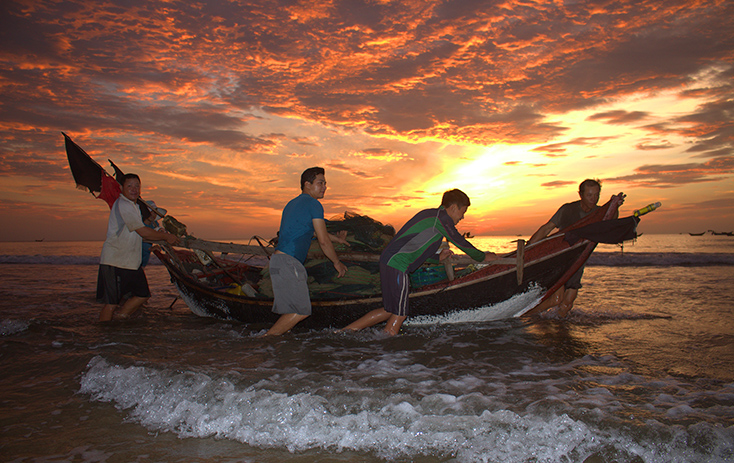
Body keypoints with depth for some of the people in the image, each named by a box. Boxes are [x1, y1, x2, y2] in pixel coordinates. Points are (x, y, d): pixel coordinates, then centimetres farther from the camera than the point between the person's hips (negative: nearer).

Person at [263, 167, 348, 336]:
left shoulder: (293, 203, 24)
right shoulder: (313, 204, -5)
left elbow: (313, 230, 38)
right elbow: (323, 240, -7)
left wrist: (337, 238, 50)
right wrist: (337, 262, 7)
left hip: (278, 260, 10)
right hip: (288, 262, -10)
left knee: (294, 309, 15)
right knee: (302, 310, -7)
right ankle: (266, 338, -5)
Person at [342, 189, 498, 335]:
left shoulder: (428, 214, 22)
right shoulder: (441, 218, -6)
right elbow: (460, 242, 0)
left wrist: (438, 258, 26)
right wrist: (483, 257, 15)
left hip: (387, 259, 10)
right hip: (397, 266, -10)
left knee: (389, 311, 17)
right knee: (399, 314, 0)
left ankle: (344, 331, 19)